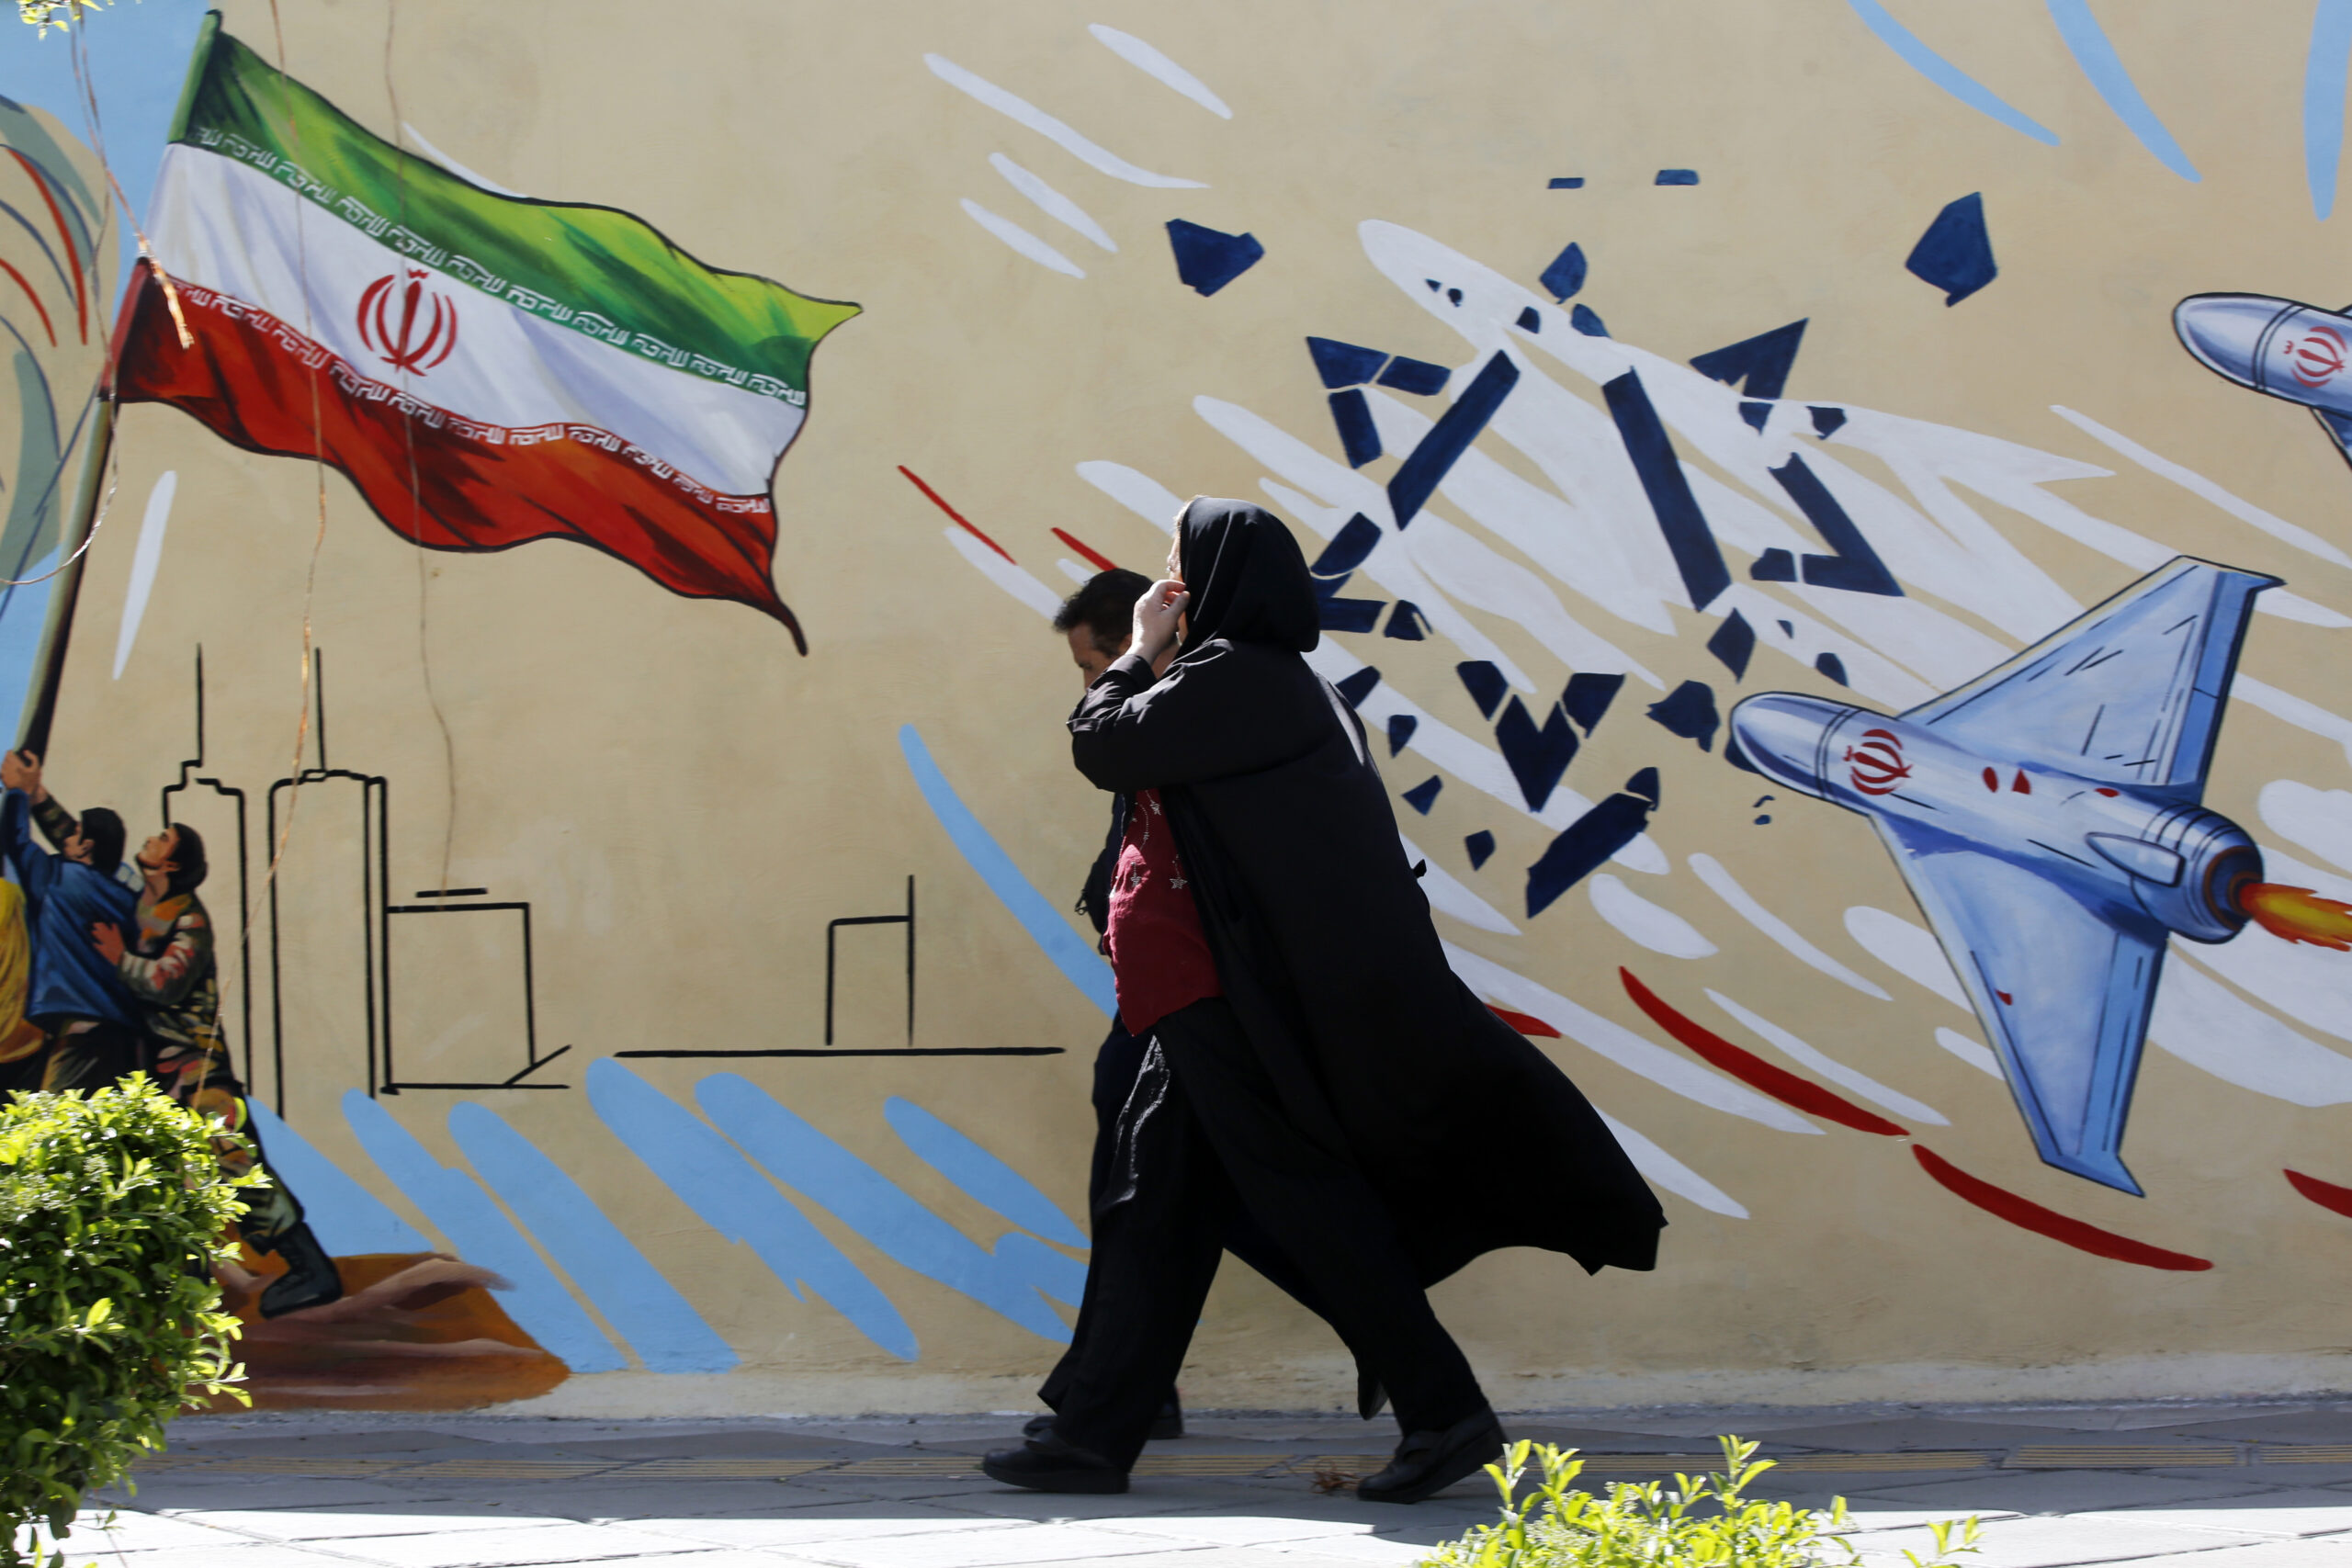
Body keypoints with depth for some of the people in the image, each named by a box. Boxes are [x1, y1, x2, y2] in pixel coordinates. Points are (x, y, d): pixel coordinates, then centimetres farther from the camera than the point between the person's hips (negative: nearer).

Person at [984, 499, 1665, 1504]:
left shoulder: (1225, 676, -14)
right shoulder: (1277, 680, 17)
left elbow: (1102, 746, -11)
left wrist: (1141, 651, 0)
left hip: (1229, 994, -10)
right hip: (1214, 992, 10)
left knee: (1300, 1189, -7)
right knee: (1157, 1195, 9)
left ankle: (1444, 1412, -5)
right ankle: (1095, 1436, 10)